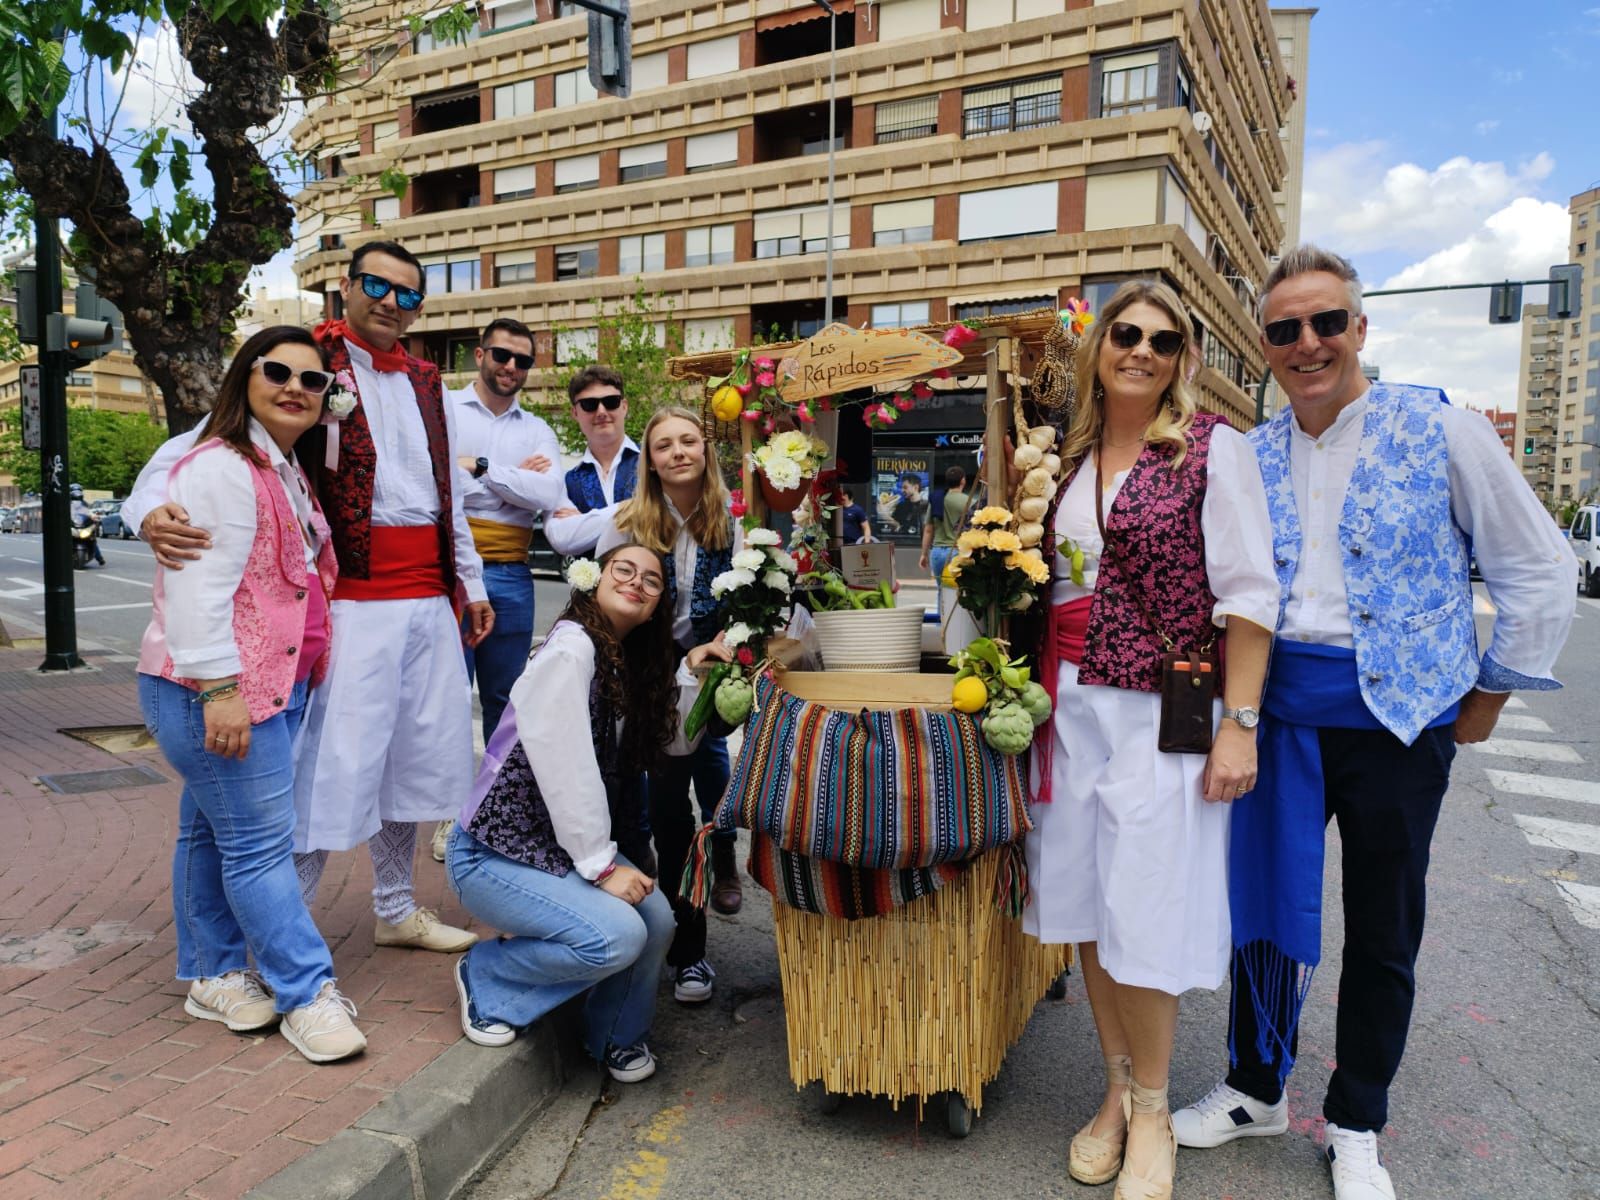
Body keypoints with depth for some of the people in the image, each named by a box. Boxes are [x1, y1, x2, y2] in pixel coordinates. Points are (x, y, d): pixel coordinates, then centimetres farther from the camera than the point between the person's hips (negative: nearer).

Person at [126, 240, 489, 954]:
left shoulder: (426, 384, 15)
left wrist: (470, 582, 24)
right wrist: (149, 506, -32)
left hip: (430, 601, 7)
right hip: (352, 599, -7)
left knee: (414, 754, 15)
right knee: (335, 762, -8)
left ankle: (396, 910, 32)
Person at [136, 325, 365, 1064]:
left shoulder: (286, 473, 17)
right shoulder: (220, 468, -14)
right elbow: (199, 589, -22)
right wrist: (219, 689, -26)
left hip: (275, 684, 10)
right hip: (214, 691, -10)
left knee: (212, 830, 18)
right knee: (260, 839, -5)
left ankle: (213, 977, 28)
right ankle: (306, 992, 2)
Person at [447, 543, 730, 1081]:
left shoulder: (631, 662, 8)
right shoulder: (571, 648, -20)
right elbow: (566, 770, -23)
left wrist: (689, 672, 2)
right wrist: (602, 866, -18)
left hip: (562, 846, 8)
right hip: (493, 854, -8)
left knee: (657, 917, -13)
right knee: (617, 935, -24)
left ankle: (617, 1036, 16)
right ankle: (485, 978, 2)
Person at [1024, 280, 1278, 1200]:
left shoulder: (1212, 447, -5)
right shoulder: (1072, 457, 10)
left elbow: (1248, 594, -9)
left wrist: (1239, 725, -13)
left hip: (1165, 714, -5)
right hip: (1074, 708, 5)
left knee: (1144, 917, 0)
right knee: (1087, 902, 11)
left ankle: (1151, 1112, 23)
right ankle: (1117, 1090, 30)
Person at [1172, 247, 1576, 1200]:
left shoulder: (1441, 432, -5)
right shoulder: (1250, 457, 5)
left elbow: (1539, 570, 1)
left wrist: (1490, 697, 2)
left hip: (1398, 717, -2)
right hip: (1278, 716, 3)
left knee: (1383, 935, 10)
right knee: (1265, 907, 11)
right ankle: (1256, 1091, 32)